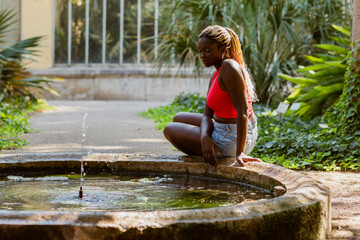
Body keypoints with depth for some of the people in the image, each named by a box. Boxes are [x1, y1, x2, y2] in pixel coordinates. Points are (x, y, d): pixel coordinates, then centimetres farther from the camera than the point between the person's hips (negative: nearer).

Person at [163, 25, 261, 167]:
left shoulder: (229, 67, -21)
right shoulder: (216, 77, 9)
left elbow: (243, 111, -27)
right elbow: (207, 115, 5)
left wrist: (239, 152, -28)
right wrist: (204, 137, -18)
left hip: (231, 141, -9)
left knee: (170, 130, 10)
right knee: (178, 119, 27)